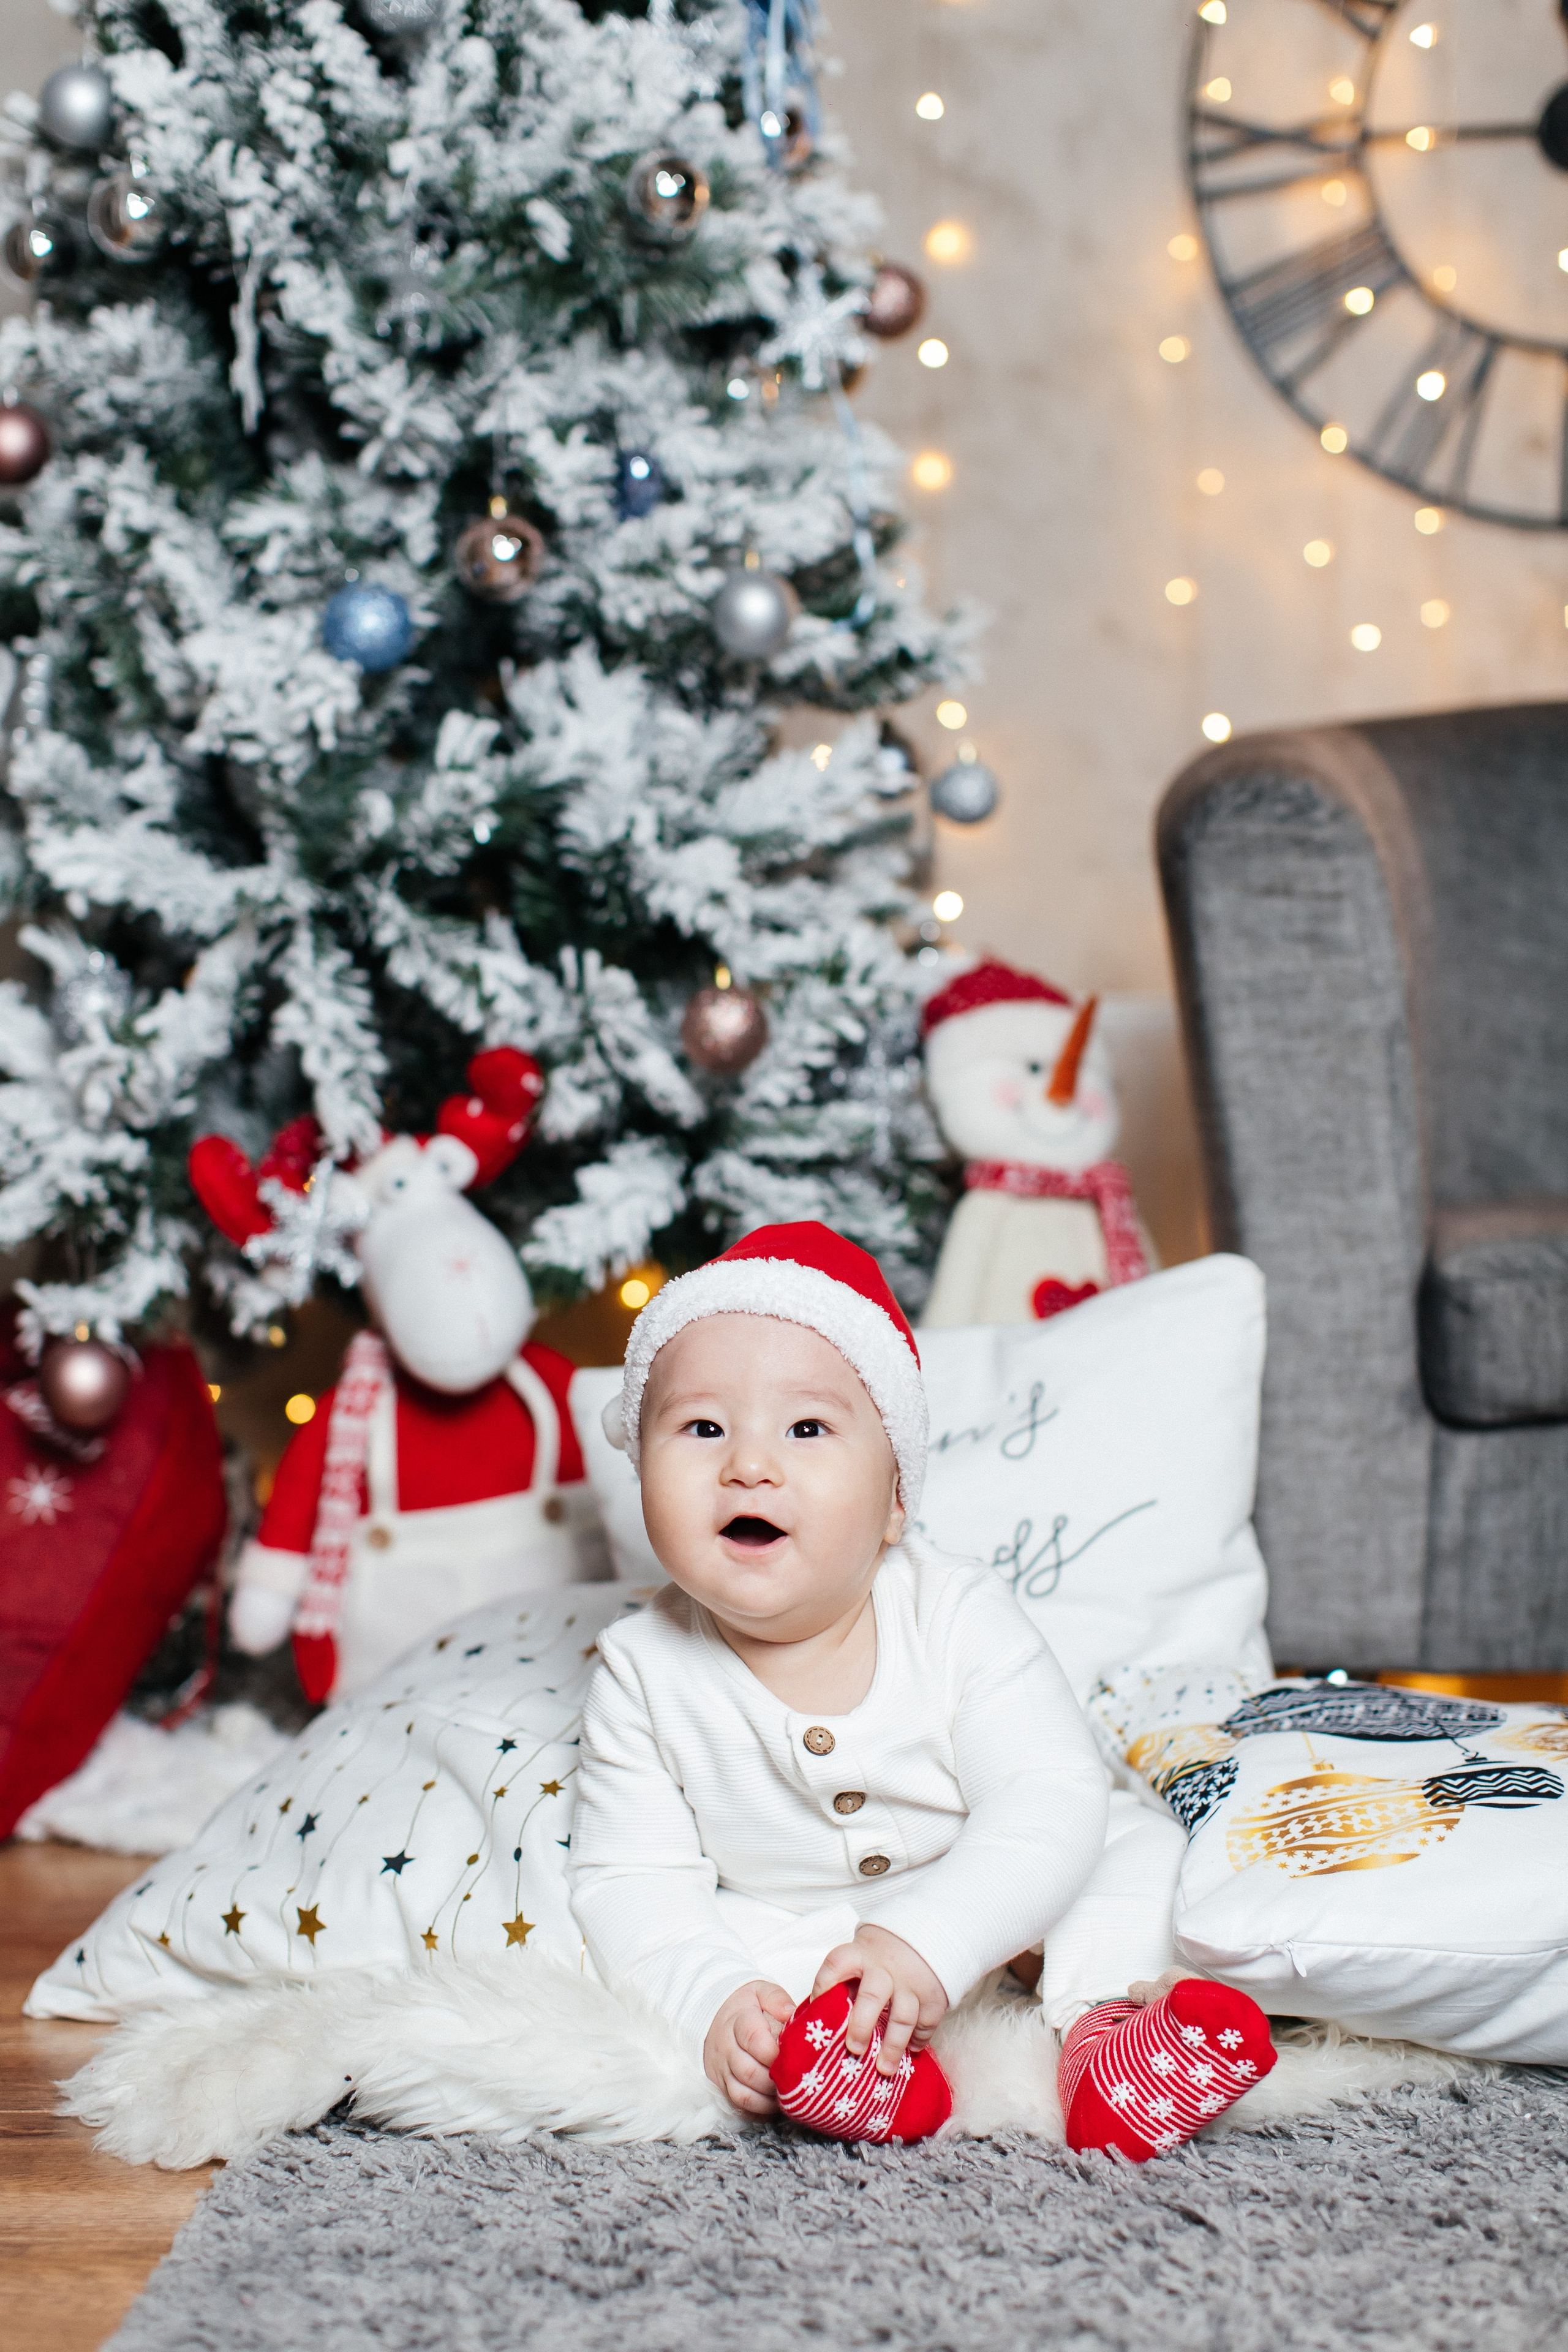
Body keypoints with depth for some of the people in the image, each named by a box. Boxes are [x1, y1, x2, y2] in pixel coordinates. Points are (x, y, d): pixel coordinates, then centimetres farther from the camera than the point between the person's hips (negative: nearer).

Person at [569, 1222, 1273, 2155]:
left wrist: (927, 1940, -39)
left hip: (991, 1932, -1)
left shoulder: (960, 1622, -17)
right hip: (777, 1948, 1)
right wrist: (714, 2002, -31)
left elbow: (1049, 1806, -24)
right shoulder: (645, 1676, -11)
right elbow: (635, 1883, -10)